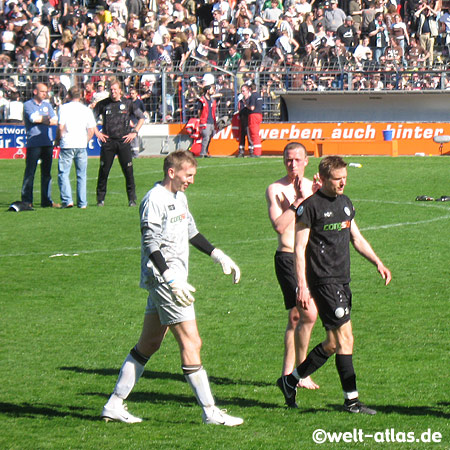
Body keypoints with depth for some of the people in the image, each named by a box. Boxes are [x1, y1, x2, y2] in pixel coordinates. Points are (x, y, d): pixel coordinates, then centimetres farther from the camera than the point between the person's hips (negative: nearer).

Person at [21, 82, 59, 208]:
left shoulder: (47, 105, 18)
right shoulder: (28, 105, 3)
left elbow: (55, 121, 7)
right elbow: (33, 118, -14)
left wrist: (41, 120, -7)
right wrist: (47, 119, 1)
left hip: (48, 143, 5)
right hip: (33, 143, -5)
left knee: (47, 173, 6)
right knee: (30, 173, -5)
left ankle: (46, 200, 9)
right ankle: (26, 200, -3)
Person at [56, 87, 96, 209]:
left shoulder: (64, 108, -2)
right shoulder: (86, 110, 8)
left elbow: (61, 127, -10)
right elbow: (91, 130, 6)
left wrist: (58, 139, 5)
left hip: (67, 145, -3)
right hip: (81, 146, 3)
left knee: (63, 173, 2)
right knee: (81, 175, 10)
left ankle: (67, 200, -12)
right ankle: (82, 202, 8)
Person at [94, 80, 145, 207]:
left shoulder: (128, 103, 5)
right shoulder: (103, 104, 5)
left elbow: (141, 117, 13)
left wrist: (134, 132, 4)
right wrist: (97, 132, 5)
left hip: (124, 141, 0)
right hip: (107, 141, 0)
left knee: (128, 170, -3)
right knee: (104, 170, -1)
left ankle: (132, 199, 4)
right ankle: (100, 198, 7)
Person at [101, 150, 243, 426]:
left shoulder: (179, 197, 15)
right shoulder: (155, 200, -14)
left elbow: (191, 233, 29)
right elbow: (151, 246, -19)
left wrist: (218, 255, 24)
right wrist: (171, 279, -26)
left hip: (172, 281, 10)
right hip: (163, 279, -10)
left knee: (149, 344, 12)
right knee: (191, 342, -9)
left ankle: (114, 405, 17)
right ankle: (210, 412, -6)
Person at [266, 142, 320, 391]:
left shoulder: (312, 187, 11)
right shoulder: (275, 189, -6)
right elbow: (279, 225, -18)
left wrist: (307, 198, -16)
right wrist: (298, 201, -19)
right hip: (287, 258, -6)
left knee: (296, 317, 12)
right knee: (309, 314, -17)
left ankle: (287, 373, 20)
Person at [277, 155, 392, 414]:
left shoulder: (345, 203, 15)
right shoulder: (311, 206, -9)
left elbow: (357, 238, 25)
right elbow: (299, 248, -9)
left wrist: (378, 263, 15)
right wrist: (302, 285, -15)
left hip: (343, 280, 8)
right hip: (323, 280, -8)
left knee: (333, 343, 10)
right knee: (345, 337, -11)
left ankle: (291, 381, 24)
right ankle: (352, 399, -6)